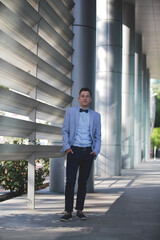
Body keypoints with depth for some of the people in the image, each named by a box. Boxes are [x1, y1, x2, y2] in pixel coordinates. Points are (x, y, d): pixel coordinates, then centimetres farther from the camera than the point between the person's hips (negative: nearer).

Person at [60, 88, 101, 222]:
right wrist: (66, 147, -6)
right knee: (70, 181, -7)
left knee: (83, 182, 7)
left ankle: (80, 210, 15)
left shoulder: (96, 116, 11)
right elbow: (65, 131, 6)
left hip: (88, 152, 2)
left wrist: (96, 151, -1)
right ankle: (68, 212, -3)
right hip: (73, 150, -2)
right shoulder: (70, 111, 7)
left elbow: (98, 136, 12)